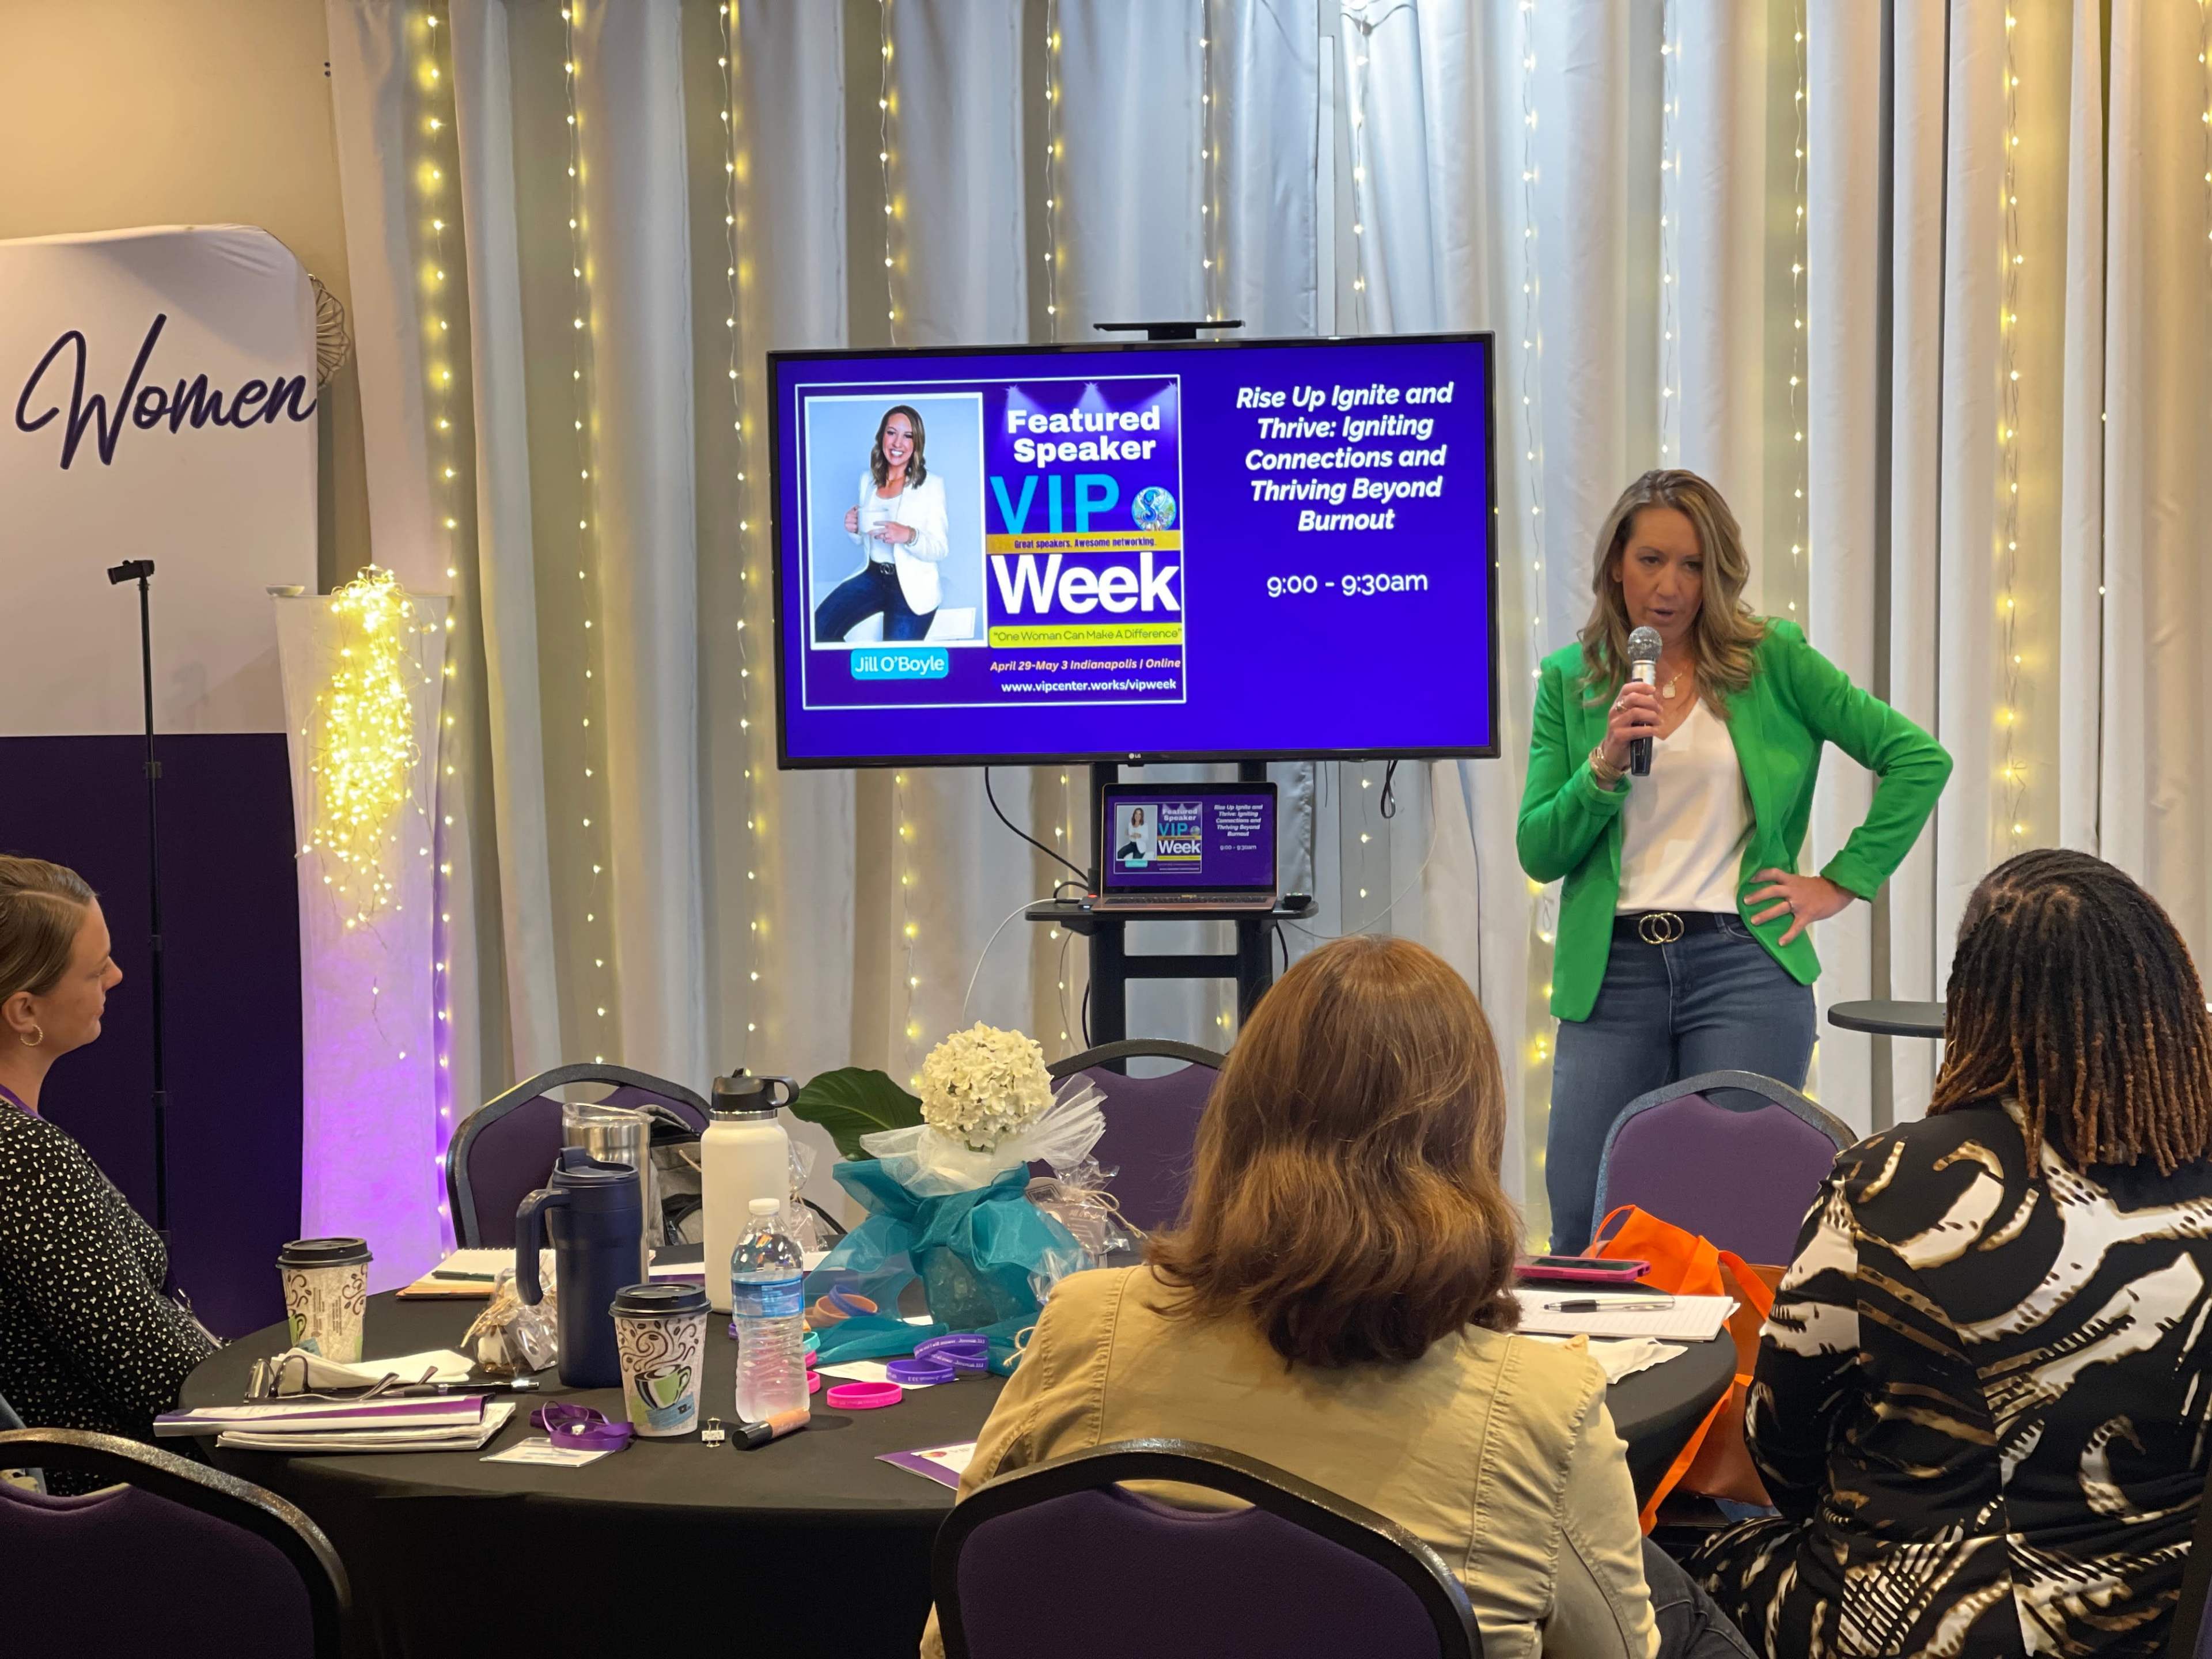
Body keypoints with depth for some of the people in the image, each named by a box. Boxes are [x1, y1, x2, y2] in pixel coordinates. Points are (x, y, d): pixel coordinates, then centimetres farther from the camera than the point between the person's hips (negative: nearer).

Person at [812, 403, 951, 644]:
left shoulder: (932, 485, -9)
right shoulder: (868, 480, 7)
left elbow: (941, 549, -10)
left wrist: (909, 536, -30)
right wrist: (853, 529, -7)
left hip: (912, 586, -4)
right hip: (873, 576, 4)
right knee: (819, 628, -15)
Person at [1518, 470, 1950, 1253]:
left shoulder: (1770, 660, 4)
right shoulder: (1569, 679, 10)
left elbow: (1921, 758, 2)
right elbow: (1538, 854, 4)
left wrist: (1842, 881, 1)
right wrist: (1607, 764, -11)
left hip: (1741, 964, -2)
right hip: (1612, 973, 2)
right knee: (1581, 1226, -3)